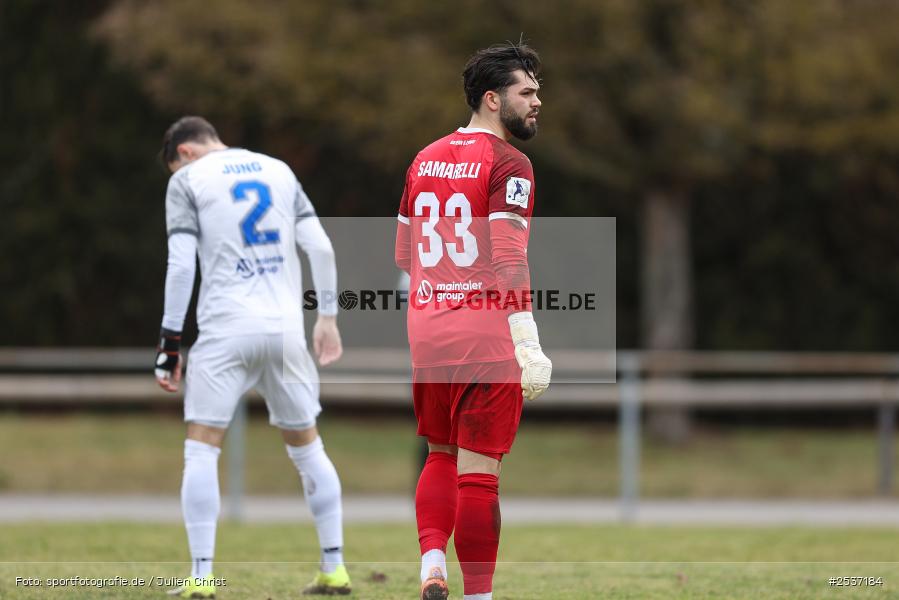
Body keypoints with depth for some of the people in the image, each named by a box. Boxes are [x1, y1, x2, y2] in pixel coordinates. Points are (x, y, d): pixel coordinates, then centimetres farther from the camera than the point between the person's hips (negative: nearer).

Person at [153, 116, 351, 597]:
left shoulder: (187, 179, 3)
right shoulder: (278, 170, 16)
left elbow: (181, 264, -6)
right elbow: (320, 247, 9)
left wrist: (169, 342, -4)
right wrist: (328, 316, 15)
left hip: (226, 330, -4)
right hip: (286, 328, 4)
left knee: (202, 447, 0)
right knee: (306, 445, 15)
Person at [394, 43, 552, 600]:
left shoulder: (425, 159, 13)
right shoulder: (508, 164, -10)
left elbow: (404, 254, 19)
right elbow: (509, 263, -17)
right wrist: (530, 349, -18)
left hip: (425, 329, 6)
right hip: (485, 334, -6)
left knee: (442, 454, 20)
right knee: (478, 469, -2)